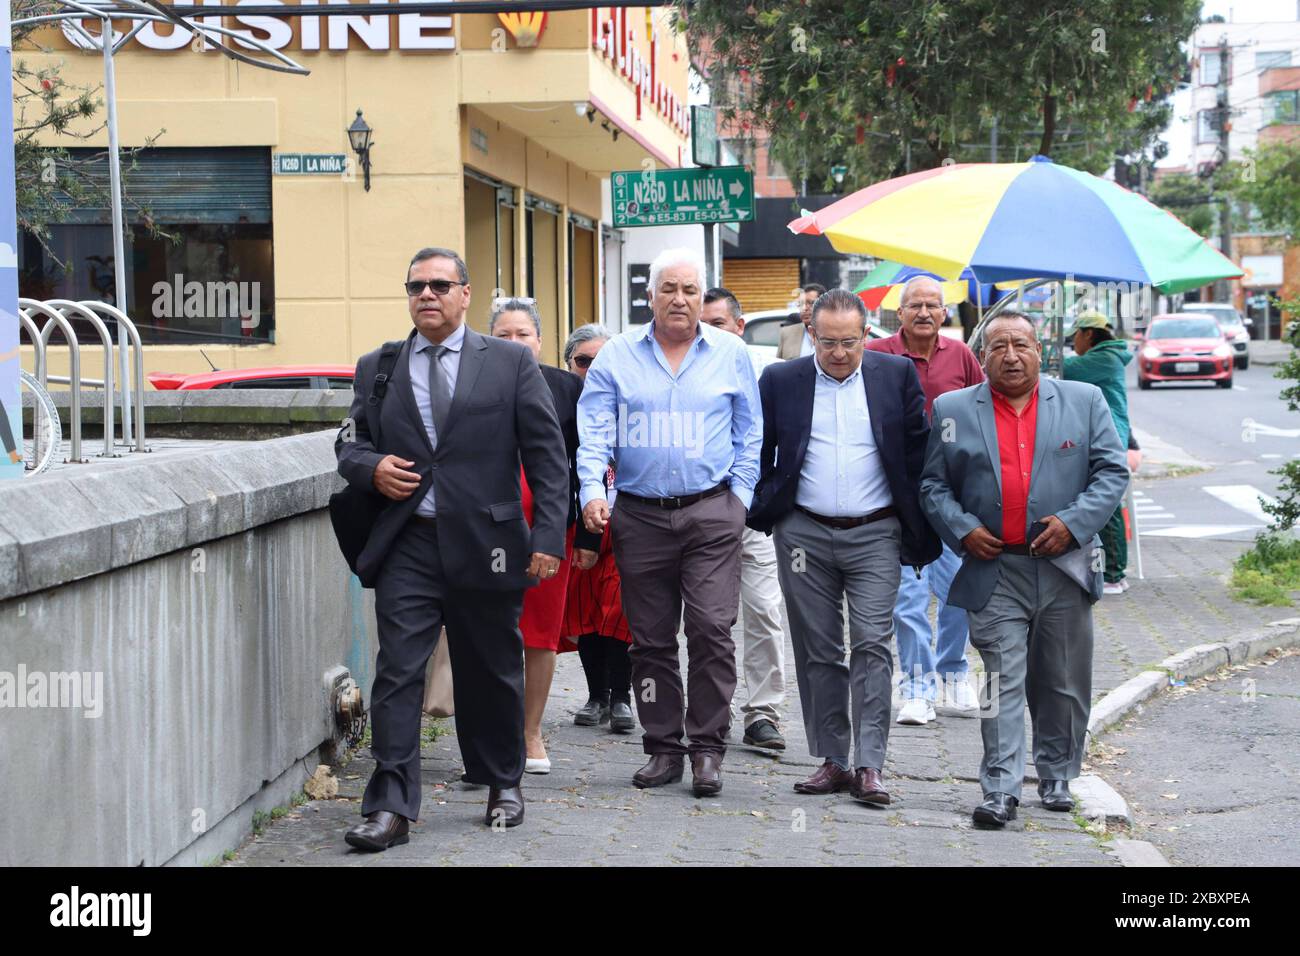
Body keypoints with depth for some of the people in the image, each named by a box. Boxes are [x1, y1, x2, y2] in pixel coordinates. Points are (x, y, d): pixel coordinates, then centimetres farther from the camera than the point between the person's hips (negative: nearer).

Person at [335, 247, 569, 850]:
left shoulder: (510, 363, 3)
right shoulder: (376, 369, 10)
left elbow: (546, 455, 1)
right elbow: (348, 444, 18)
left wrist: (548, 537, -7)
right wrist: (371, 468, -6)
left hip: (487, 545, -1)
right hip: (408, 546, 1)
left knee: (492, 674, 11)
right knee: (397, 674, -7)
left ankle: (502, 783, 30)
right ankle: (390, 807, -5)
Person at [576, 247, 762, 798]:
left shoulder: (730, 354, 8)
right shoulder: (617, 356, 7)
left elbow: (749, 432, 12)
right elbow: (594, 432, 2)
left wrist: (740, 494, 2)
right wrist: (593, 491, -12)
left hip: (712, 513, -1)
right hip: (640, 515, 1)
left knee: (712, 629, -9)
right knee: (651, 639, 6)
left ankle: (707, 748, 0)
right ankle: (663, 748, 15)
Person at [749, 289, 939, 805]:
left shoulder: (897, 374, 3)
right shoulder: (780, 381, 4)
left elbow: (918, 453, 5)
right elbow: (760, 452, 11)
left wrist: (920, 532, 3)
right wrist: (765, 512, 5)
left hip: (875, 535, -1)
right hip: (804, 535, 1)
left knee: (872, 645, -8)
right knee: (817, 652, 5)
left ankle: (869, 766, -8)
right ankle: (832, 760, 13)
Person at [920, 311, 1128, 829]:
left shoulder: (1084, 401, 6)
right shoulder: (953, 410, 6)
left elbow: (1112, 471, 3)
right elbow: (933, 485, 8)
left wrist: (1074, 522, -9)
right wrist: (961, 530, -7)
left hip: (1065, 567, 1)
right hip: (995, 571, -1)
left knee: (1064, 683, 10)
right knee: (1003, 681, -6)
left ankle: (1057, 777, 26)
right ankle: (1000, 790, -5)